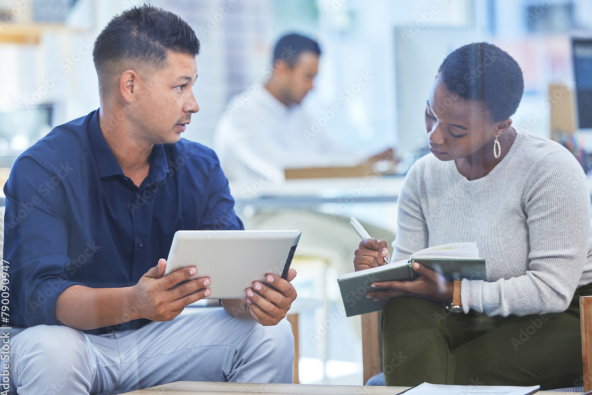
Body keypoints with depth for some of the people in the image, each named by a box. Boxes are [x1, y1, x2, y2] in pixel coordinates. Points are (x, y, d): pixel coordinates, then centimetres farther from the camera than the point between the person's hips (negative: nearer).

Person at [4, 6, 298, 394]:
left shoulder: (201, 169, 0)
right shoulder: (43, 171, -18)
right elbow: (35, 295, -28)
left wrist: (254, 298, -34)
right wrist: (131, 302, -47)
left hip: (156, 335, 5)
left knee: (270, 335, -13)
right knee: (52, 354, -38)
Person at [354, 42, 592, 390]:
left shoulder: (550, 169, -17)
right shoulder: (423, 176, 2)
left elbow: (553, 290, -22)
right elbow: (408, 275, 2)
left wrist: (451, 293, -26)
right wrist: (381, 269, -22)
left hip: (556, 322, -6)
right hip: (468, 323, 6)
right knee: (404, 310, -27)